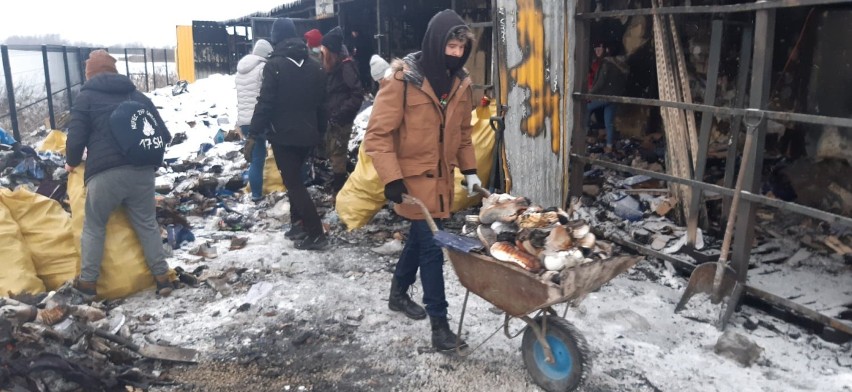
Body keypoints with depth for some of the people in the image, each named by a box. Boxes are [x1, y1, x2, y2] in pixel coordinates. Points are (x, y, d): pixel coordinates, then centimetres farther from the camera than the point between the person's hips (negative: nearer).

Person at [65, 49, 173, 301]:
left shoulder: (86, 97, 6)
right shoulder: (138, 95, 18)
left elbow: (76, 139, -2)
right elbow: (163, 136, 17)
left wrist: (72, 163, 18)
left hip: (105, 174, -3)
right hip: (141, 171, 3)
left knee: (94, 227, 14)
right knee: (147, 224, 13)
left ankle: (88, 283, 18)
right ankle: (162, 277, 13)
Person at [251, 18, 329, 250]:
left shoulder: (275, 65, -11)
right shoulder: (313, 67, 10)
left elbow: (266, 101, -16)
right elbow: (321, 102, 14)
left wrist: (256, 129, -9)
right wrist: (320, 130, 20)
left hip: (283, 134, -7)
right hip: (307, 134, 7)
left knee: (292, 183, -3)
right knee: (295, 179, 21)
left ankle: (315, 233, -8)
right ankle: (298, 224, 24)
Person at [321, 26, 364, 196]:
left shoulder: (346, 65, -15)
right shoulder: (333, 65, 11)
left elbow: (357, 95, -20)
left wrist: (341, 113, -20)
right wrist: (329, 112, 6)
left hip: (342, 119, -9)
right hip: (333, 118, 9)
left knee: (337, 153, -2)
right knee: (331, 151, 17)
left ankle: (339, 189, 9)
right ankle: (337, 184, 31)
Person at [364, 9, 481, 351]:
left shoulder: (460, 83, 3)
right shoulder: (402, 80, -18)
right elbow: (377, 135, -17)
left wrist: (470, 171, 11)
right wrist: (391, 179, -23)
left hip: (442, 178, 7)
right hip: (414, 179, -7)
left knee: (420, 238, 20)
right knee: (431, 248, -5)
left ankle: (398, 294, 42)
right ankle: (439, 325, 6)